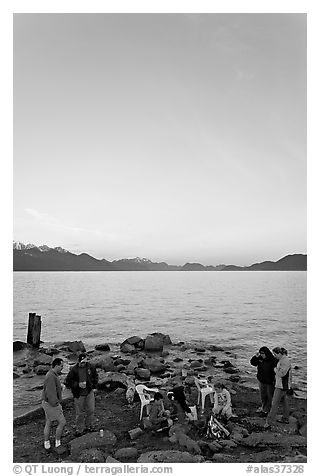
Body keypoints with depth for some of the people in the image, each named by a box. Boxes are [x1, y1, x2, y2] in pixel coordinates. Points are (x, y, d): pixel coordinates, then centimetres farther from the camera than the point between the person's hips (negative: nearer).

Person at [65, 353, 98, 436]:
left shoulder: (91, 367, -6)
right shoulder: (74, 370, -15)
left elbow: (95, 376, 11)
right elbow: (68, 382, -10)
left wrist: (94, 387, 6)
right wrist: (78, 384, -20)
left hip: (89, 392, 3)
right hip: (79, 394, -2)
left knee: (91, 410, 9)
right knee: (79, 413, 8)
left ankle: (89, 426, 30)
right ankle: (79, 429, 27)